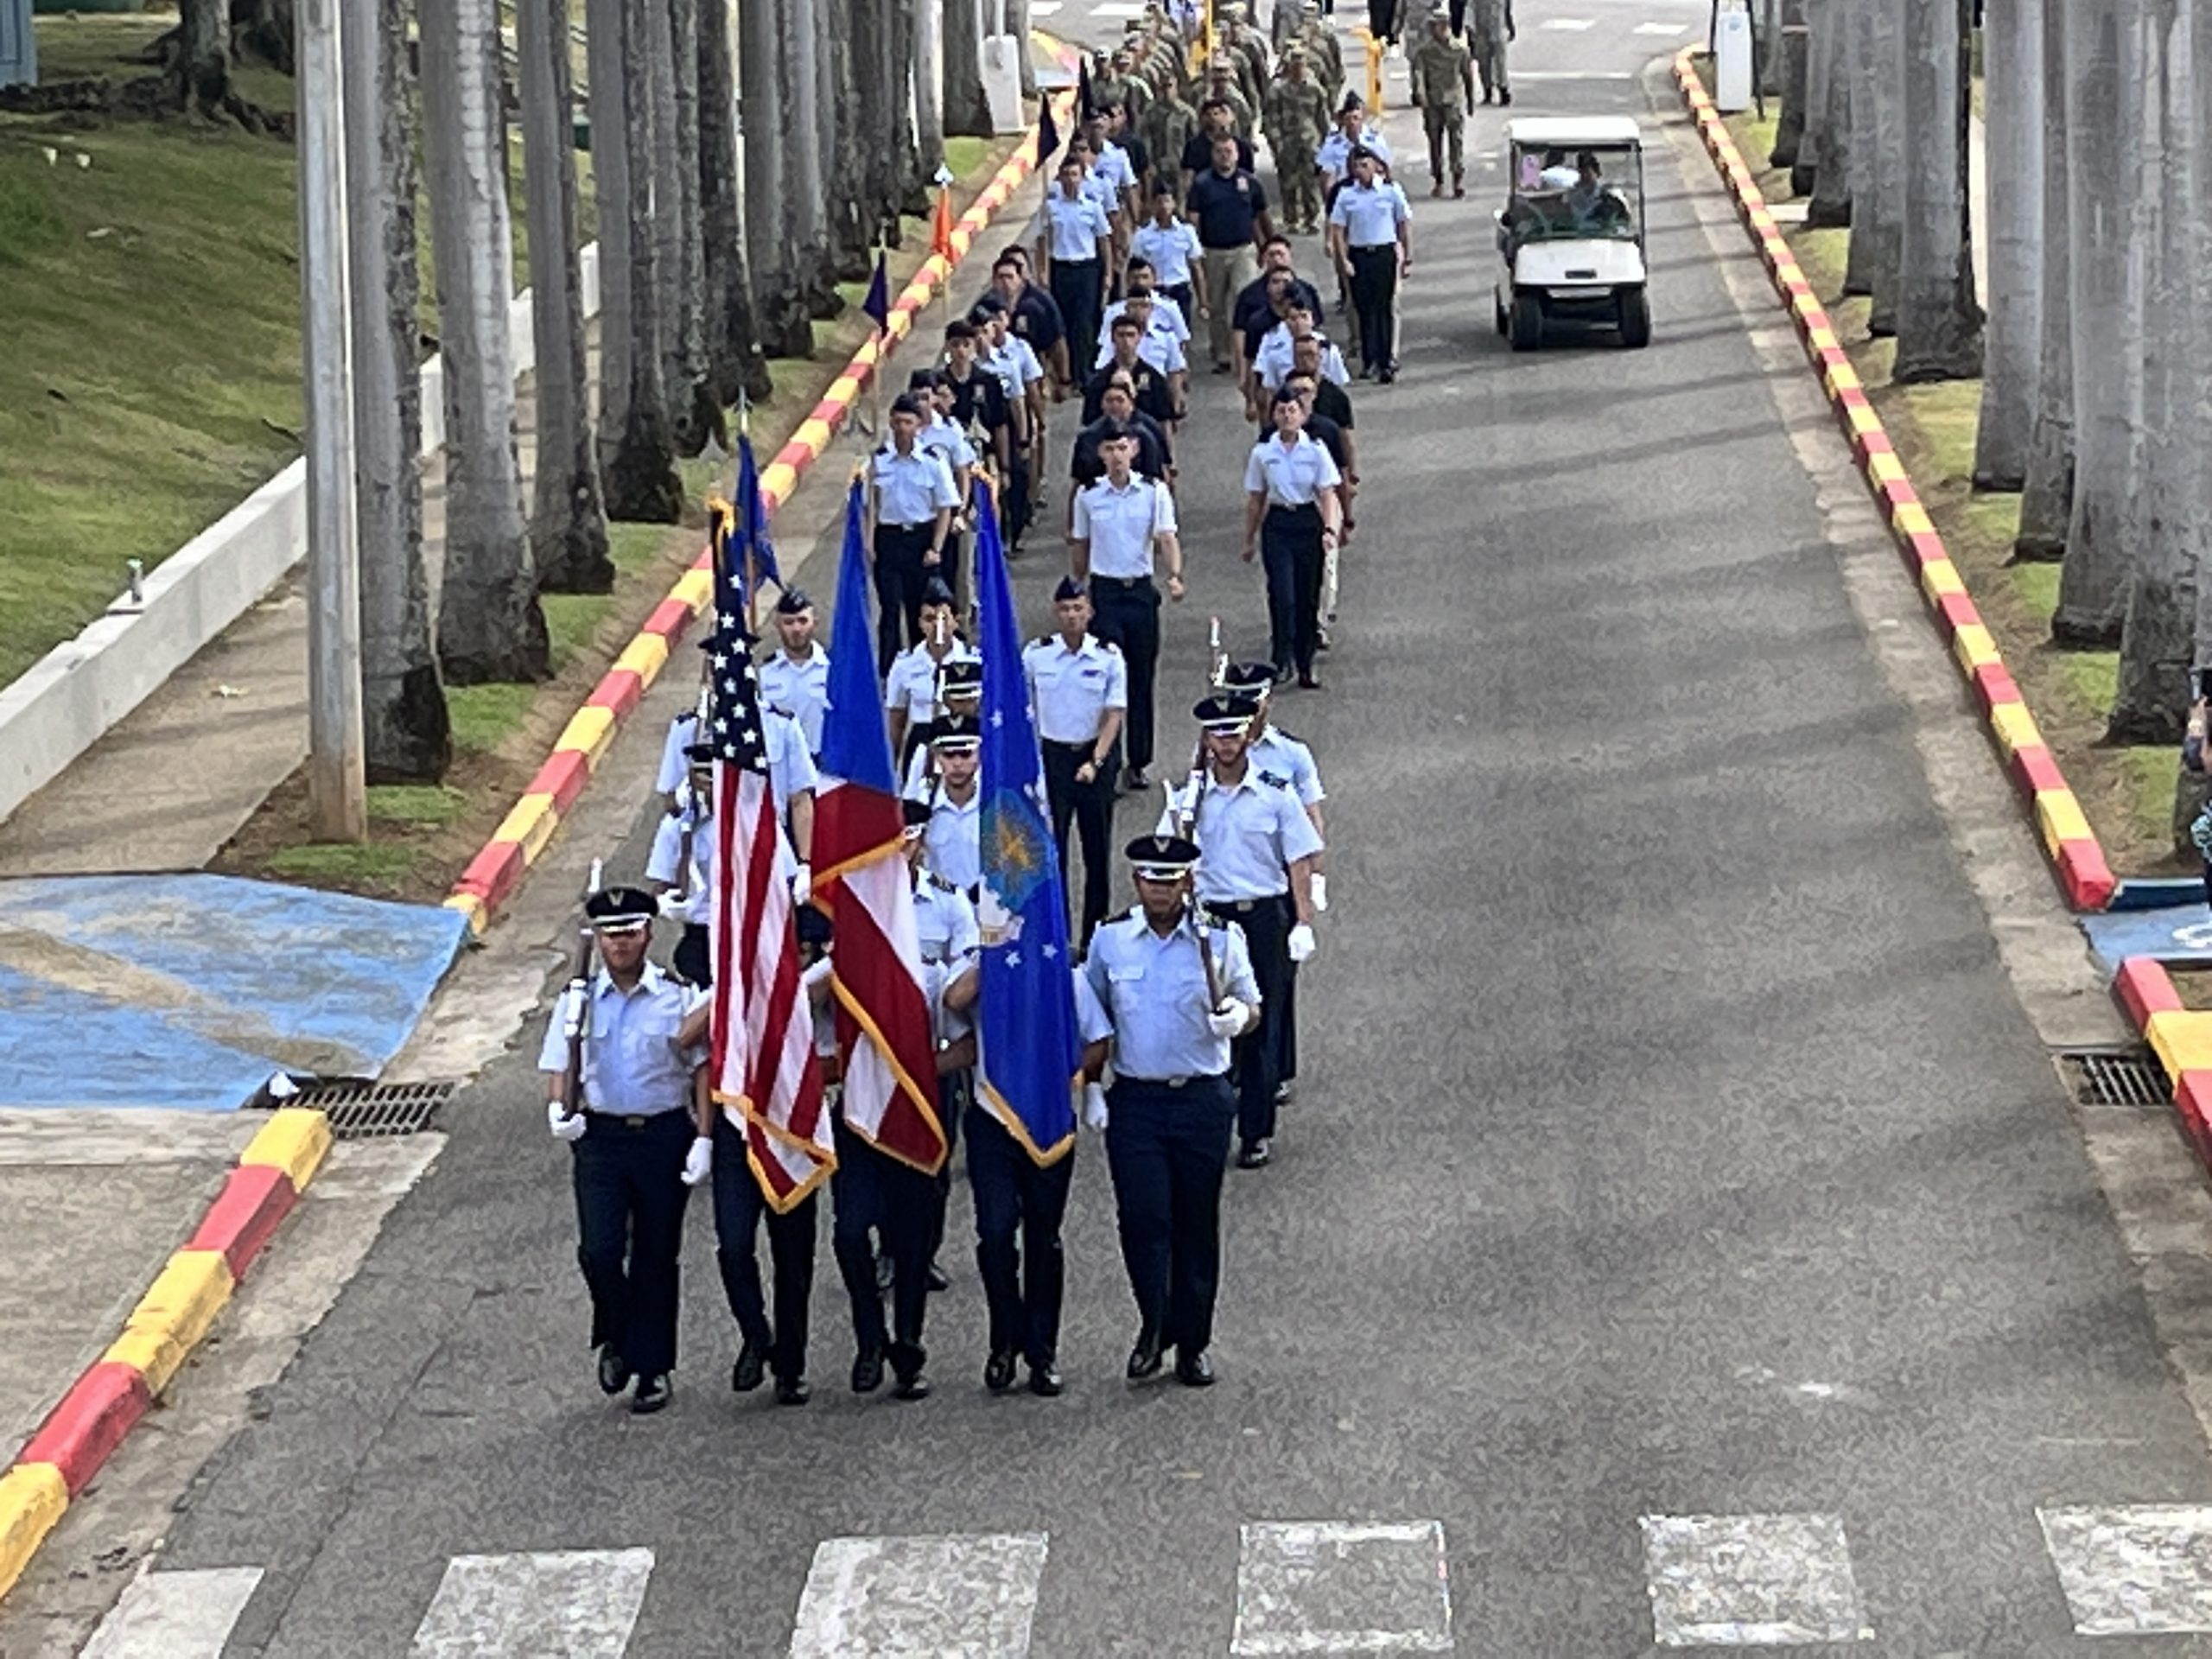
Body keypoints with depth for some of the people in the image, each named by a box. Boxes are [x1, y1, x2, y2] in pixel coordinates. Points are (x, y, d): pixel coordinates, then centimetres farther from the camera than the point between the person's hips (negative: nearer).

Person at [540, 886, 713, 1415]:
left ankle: (653, 1369, 16)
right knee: (598, 1250, -12)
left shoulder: (678, 998, 1)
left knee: (656, 1257, 5)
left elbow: (702, 1069, 4)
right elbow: (559, 1068, 7)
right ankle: (614, 1341, 15)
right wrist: (559, 1112, -14)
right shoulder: (580, 1001, 5)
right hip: (600, 1136, 1)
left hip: (664, 1134, -1)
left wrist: (704, 1138, -4)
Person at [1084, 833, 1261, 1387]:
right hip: (1134, 1099, 1)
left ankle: (1192, 1342, 16)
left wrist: (1236, 1017, -17)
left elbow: (1251, 1009, 8)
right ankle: (1152, 1326, 7)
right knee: (1142, 1217, -10)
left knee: (1197, 1224, 5)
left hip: (1201, 1098, 0)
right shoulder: (1110, 940, 6)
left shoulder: (1220, 939, 1)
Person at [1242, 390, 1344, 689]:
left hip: (1308, 522, 0)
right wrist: (1250, 539, 11)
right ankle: (1282, 661, -5)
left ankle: (1306, 666, 15)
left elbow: (1327, 495, -5)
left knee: (1308, 596, 6)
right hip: (1277, 524, 0)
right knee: (1282, 595, -13)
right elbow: (1255, 500, 8)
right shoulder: (1263, 453, 0)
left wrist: (1330, 528, -20)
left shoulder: (1315, 451, -2)